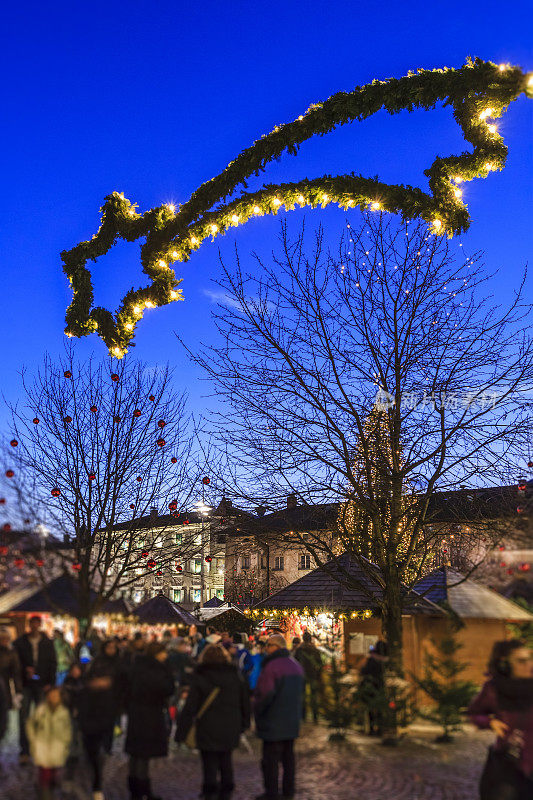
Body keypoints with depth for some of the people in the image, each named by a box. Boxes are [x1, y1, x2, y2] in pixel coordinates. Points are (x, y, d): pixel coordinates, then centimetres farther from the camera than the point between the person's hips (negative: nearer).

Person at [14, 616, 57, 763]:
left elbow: (53, 663, 5)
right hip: (25, 685, 0)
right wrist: (25, 669, -16)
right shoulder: (19, 642, 2)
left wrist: (50, 683, -3)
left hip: (42, 685, 1)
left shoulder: (47, 643, 4)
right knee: (23, 716, -2)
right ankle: (24, 751, 7)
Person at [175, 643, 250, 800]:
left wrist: (181, 732, -5)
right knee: (226, 763, 19)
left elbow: (190, 708, -10)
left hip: (208, 731, -4)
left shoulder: (199, 677, -9)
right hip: (230, 731, 4)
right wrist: (244, 724, 22)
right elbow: (245, 703, 11)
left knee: (210, 765, 5)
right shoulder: (235, 676, 2)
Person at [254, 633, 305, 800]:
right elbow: (301, 691, 16)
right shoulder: (296, 665, 9)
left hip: (273, 721, -8)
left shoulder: (271, 667, -20)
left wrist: (257, 717, -9)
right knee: (288, 755, 16)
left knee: (270, 758, 2)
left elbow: (264, 695, -22)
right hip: (292, 721, 8)